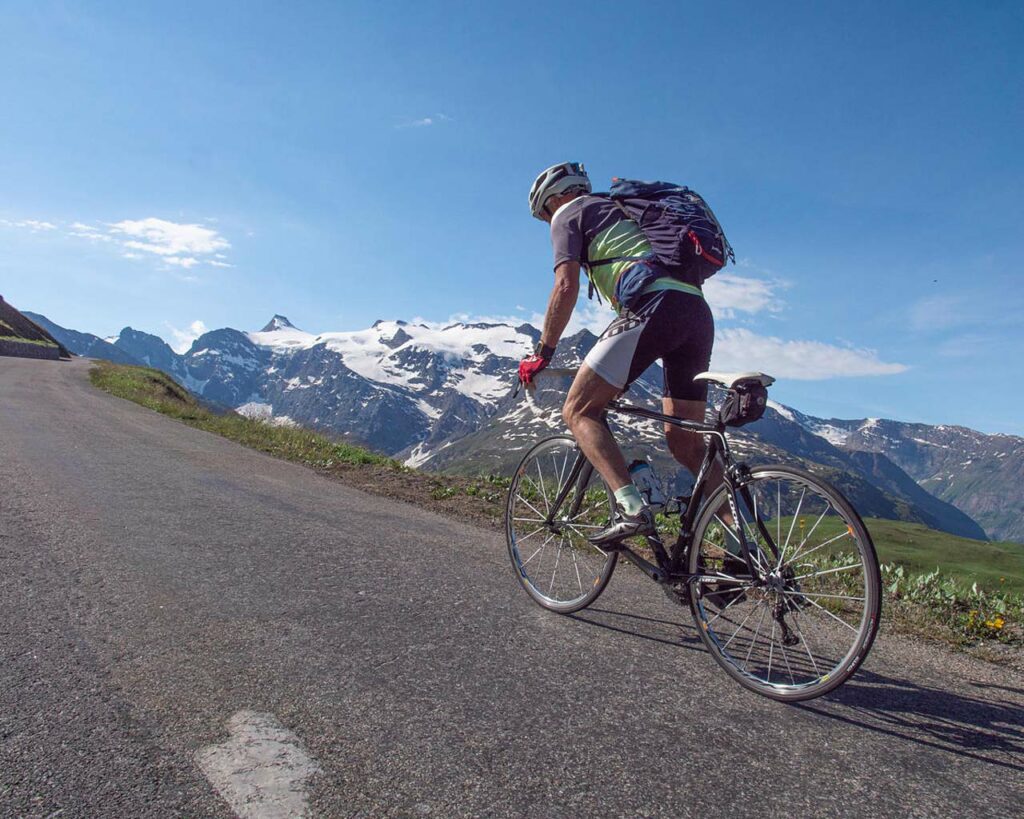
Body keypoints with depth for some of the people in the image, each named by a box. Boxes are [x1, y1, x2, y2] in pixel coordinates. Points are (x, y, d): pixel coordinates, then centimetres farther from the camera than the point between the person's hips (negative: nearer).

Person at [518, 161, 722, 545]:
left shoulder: (568, 214, 13)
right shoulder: (620, 211, 37)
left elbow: (567, 287, -1)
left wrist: (542, 353, 5)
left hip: (654, 305, -8)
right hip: (699, 311, 8)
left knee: (578, 411, -2)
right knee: (685, 443, 11)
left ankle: (631, 508, -19)